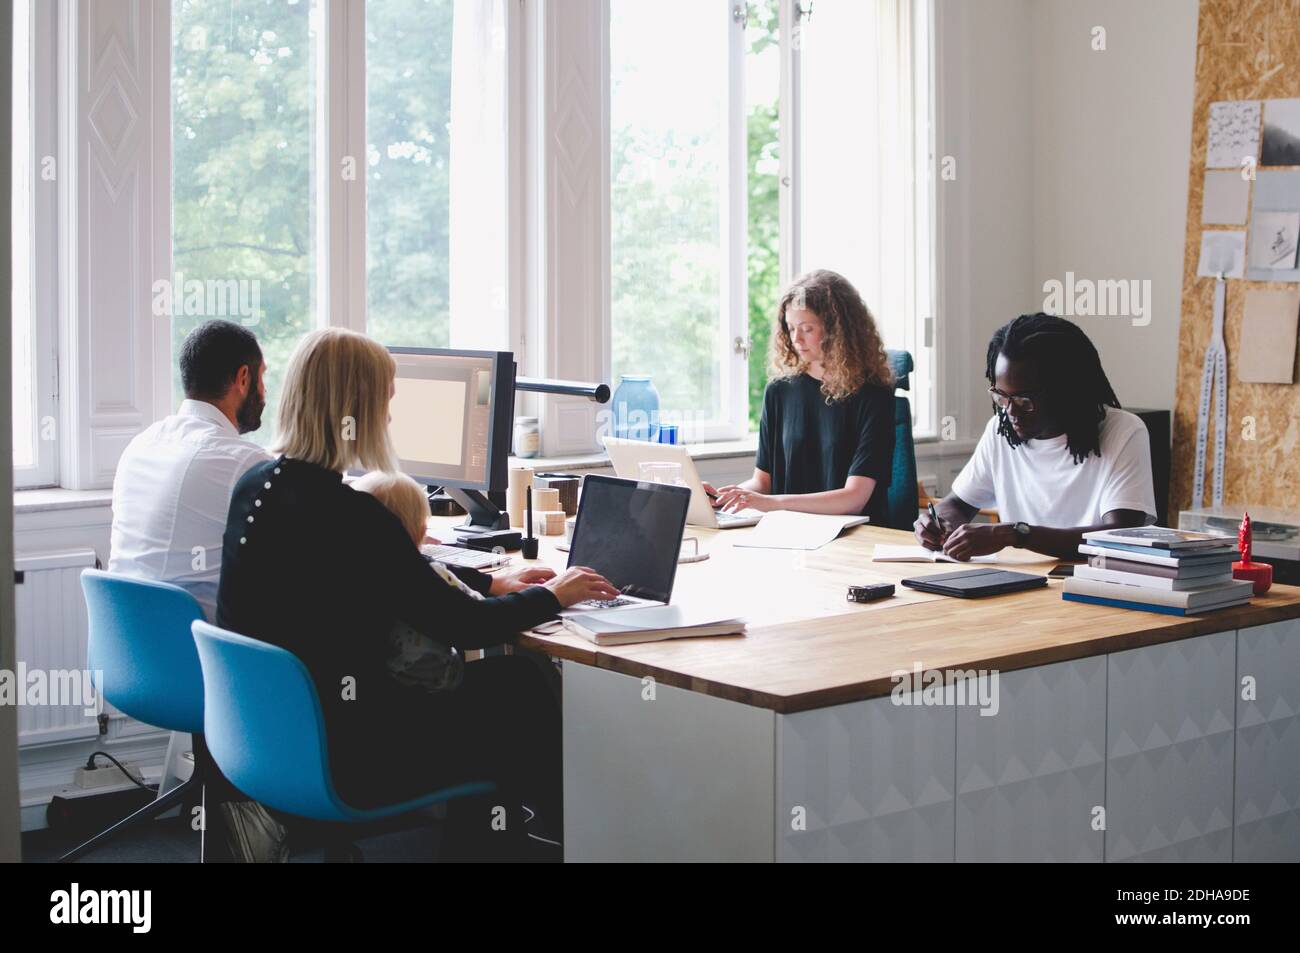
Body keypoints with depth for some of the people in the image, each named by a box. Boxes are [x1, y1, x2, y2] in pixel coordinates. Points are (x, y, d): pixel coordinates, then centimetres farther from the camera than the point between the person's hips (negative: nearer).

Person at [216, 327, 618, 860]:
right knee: (519, 688, 11)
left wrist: (491, 582, 17)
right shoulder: (349, 515, -25)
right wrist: (550, 597, 2)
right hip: (338, 761, -8)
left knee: (487, 680, 23)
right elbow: (462, 625, -16)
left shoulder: (256, 486, 2)